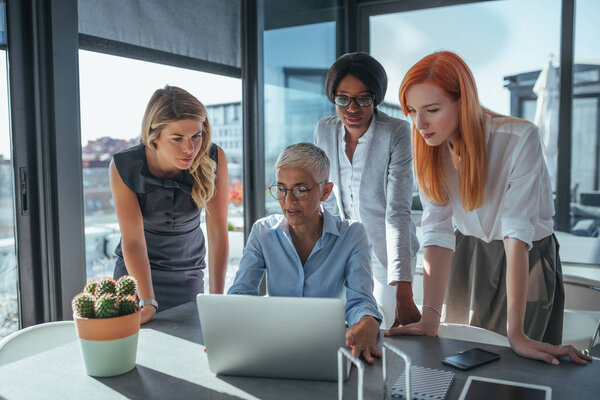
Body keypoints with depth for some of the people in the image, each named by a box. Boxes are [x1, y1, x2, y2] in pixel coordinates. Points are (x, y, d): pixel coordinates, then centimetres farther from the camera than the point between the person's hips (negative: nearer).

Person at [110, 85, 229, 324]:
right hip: (136, 270, 0)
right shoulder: (124, 167, -22)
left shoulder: (213, 159, -21)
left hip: (189, 273, 1)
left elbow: (218, 232, -20)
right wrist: (148, 303, -32)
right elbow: (133, 239, -23)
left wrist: (216, 298, -24)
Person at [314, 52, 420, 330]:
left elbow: (398, 211, -28)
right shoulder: (324, 130, -6)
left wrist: (403, 294, -34)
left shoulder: (397, 133, -21)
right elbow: (329, 197, 6)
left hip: (387, 252, -3)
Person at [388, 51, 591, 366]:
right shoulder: (428, 148, -13)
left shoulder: (519, 139, -26)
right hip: (468, 254, 3)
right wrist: (430, 318, -25)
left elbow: (517, 232, -31)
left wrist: (516, 334, -34)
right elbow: (437, 231, -17)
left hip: (529, 256, -3)